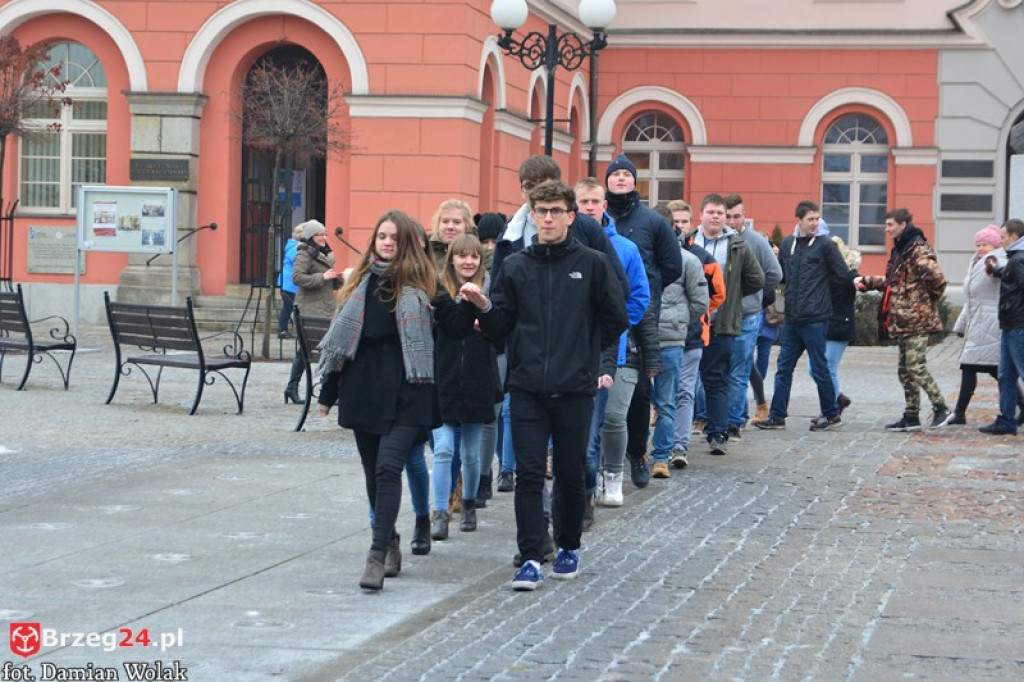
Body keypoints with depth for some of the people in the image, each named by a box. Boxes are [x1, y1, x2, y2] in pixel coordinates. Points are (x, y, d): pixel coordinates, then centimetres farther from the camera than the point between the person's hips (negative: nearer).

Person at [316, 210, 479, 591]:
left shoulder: (422, 284, 2)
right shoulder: (360, 281, 12)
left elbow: (455, 326, -1)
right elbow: (341, 337, 15)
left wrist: (471, 304, -21)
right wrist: (328, 391, 15)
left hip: (404, 392, -4)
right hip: (362, 388, 4)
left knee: (388, 469, -15)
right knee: (374, 473, 11)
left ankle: (378, 556, -17)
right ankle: (390, 544, 26)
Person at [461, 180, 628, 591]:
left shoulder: (592, 264, 2)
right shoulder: (516, 267, 7)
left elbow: (615, 319, 7)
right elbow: (500, 327, 7)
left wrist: (584, 353, 8)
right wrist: (484, 306, -12)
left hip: (575, 388, -1)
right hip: (527, 388, 1)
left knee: (571, 475, 8)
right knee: (529, 475, -4)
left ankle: (569, 547, 26)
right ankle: (531, 558, -3)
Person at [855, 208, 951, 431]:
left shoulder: (918, 250, -14)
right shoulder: (900, 250, 17)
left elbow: (937, 279, -22)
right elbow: (893, 282, 24)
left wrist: (929, 301, -7)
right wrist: (866, 282, 16)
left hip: (916, 320, -10)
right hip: (902, 321, 10)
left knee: (916, 367, -10)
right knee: (905, 370, 11)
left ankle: (940, 407, 2)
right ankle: (911, 417, 16)